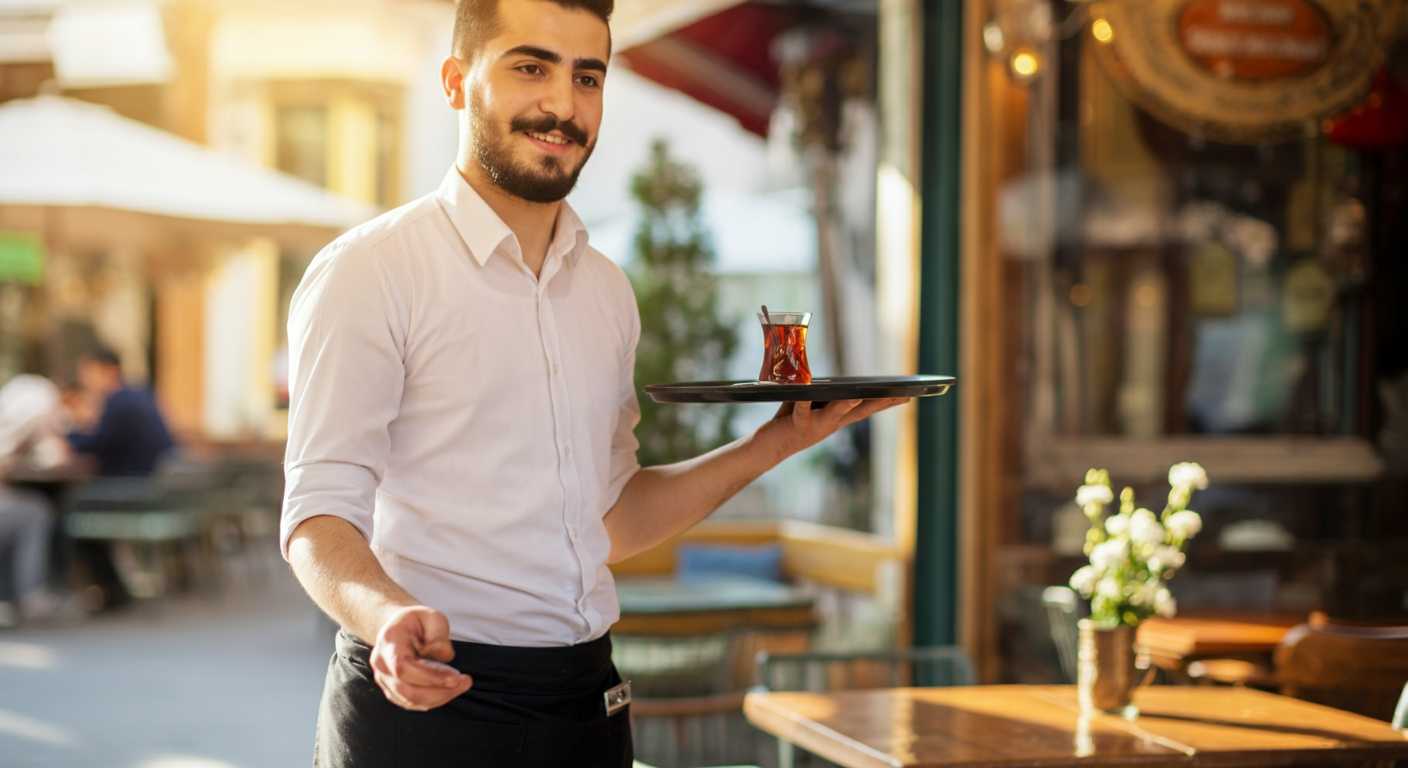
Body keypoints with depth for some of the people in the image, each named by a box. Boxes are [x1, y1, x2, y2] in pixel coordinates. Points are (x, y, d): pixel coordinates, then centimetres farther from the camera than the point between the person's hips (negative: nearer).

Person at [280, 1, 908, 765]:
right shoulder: (365, 273, -8)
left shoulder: (606, 292, 12)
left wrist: (776, 442, 10)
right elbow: (318, 516, -13)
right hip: (425, 700, -5)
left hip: (587, 701, 6)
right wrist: (386, 615, -33)